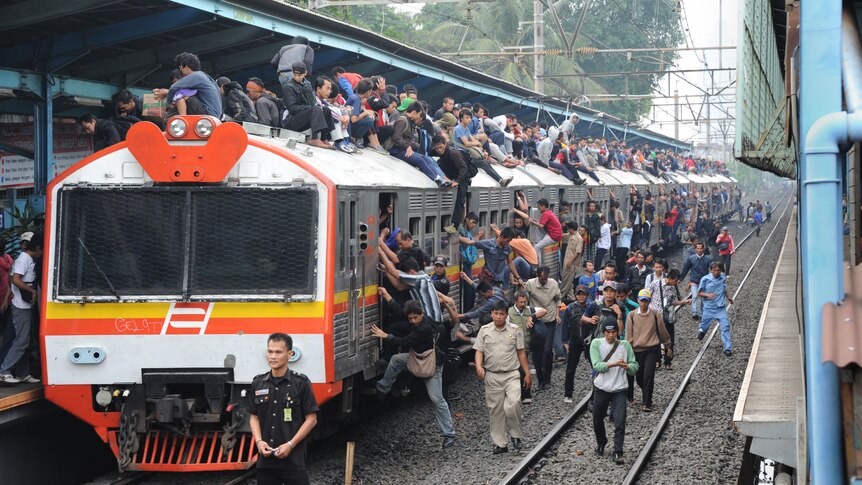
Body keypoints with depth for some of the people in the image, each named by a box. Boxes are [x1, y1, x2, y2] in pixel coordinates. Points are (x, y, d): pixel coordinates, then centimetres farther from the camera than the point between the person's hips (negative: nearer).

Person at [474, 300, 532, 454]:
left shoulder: (515, 330, 1)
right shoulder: (485, 330, 2)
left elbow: (521, 353, 6)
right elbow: (479, 351, 1)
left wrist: (527, 373, 5)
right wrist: (479, 367, -18)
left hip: (511, 375, -2)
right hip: (492, 376, 2)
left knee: (512, 405, -20)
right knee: (496, 410, 5)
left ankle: (515, 435, 3)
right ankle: (500, 444, 14)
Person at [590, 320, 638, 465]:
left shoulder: (625, 345, 0)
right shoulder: (596, 343, -4)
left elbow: (635, 367, -1)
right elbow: (597, 365, -15)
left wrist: (626, 366, -23)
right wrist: (614, 364, -27)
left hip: (619, 389, -1)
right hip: (601, 388, 1)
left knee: (620, 423, -9)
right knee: (597, 420, 15)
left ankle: (618, 453, -2)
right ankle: (601, 442, 42)